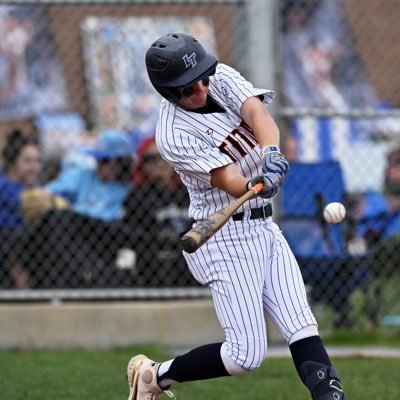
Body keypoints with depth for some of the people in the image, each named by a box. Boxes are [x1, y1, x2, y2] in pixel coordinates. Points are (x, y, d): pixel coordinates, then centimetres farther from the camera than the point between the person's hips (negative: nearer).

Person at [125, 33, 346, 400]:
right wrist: (256, 184, -49)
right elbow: (231, 183, -26)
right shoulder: (173, 136, -18)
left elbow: (258, 113, -17)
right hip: (227, 238, -7)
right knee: (247, 354, -6)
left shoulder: (222, 78, 0)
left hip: (264, 228, 7)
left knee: (302, 327, -7)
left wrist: (271, 152, -38)